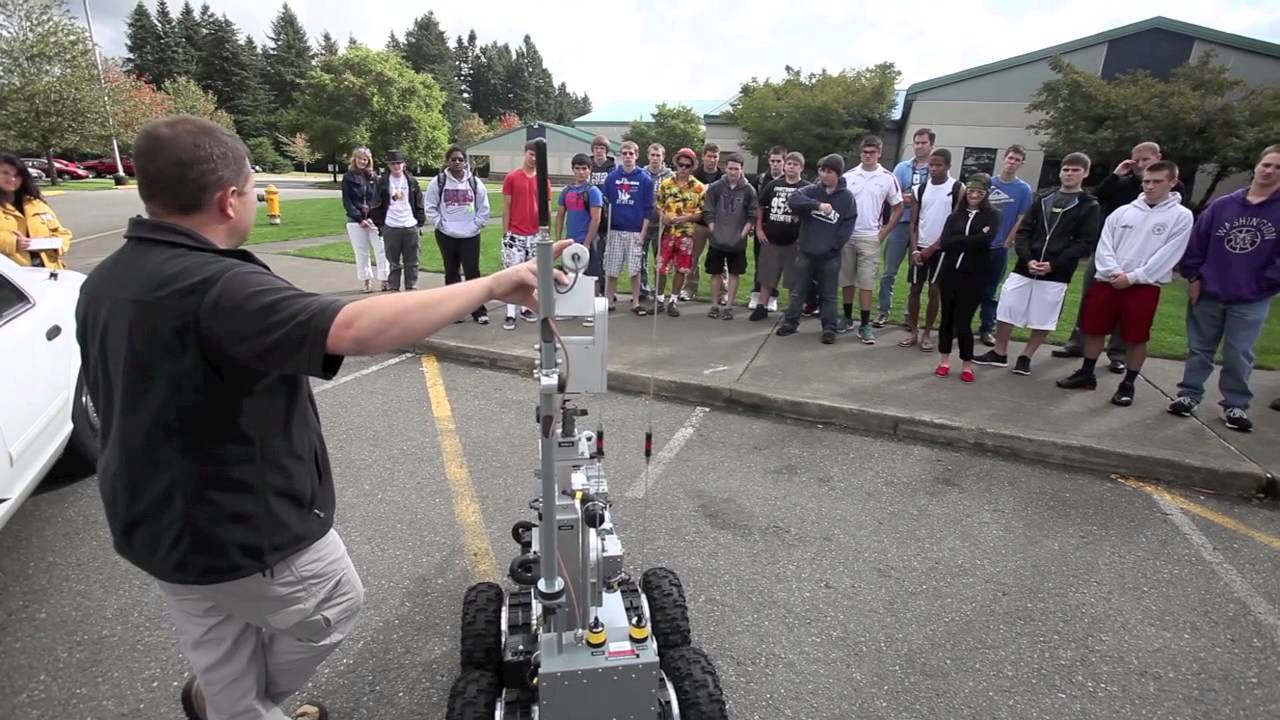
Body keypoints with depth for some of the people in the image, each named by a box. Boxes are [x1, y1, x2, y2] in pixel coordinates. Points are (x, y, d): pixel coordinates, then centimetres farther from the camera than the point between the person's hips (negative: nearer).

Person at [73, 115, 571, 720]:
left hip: (156, 524, 9)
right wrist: (492, 285, -39)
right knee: (337, 607, 22)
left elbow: (133, 401, 14)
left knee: (224, 666, 25)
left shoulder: (104, 283, 2)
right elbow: (355, 328, -46)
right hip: (249, 531, -8)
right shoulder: (214, 286, -31)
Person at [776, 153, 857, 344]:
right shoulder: (811, 191, 0)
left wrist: (832, 245, -11)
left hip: (830, 256, -1)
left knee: (828, 295, 7)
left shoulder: (847, 197, -1)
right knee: (798, 291, 10)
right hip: (805, 251, 1)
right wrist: (818, 205, -28)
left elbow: (847, 225, -2)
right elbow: (792, 199, -18)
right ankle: (790, 323, 21)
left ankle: (829, 329, 15)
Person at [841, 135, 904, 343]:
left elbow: (898, 208, 5)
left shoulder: (887, 178, 0)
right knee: (846, 279, 9)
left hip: (870, 238, -2)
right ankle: (847, 318, 22)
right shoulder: (848, 176, 4)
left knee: (866, 282, -2)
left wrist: (883, 233, -1)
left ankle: (865, 325, 3)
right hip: (846, 236, 2)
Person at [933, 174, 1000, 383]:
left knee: (963, 321, -2)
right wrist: (973, 240, -11)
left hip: (974, 277, -2)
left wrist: (959, 242, -12)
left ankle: (967, 364, 14)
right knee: (947, 318, 9)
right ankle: (944, 360, 23)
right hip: (949, 273, 3)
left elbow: (986, 240, -15)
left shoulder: (992, 215, 3)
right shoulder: (955, 215, 9)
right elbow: (945, 243, -6)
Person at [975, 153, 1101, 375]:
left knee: (1043, 320, 4)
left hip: (1056, 274, -2)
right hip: (1024, 268, 3)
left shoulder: (1089, 206, 2)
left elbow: (1086, 243, -5)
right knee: (1005, 311, 3)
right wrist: (1027, 259, -11)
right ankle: (999, 353, 19)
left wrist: (1054, 265, -16)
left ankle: (1026, 357, 21)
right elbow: (1023, 232, 6)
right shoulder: (1043, 199, 11)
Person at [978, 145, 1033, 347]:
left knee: (989, 291, 7)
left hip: (999, 247, -1)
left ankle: (987, 328, 16)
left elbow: (1021, 220, -1)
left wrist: (1007, 243, -6)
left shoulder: (1024, 189, -1)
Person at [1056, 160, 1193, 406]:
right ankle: (1087, 374, 24)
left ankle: (1128, 384, 16)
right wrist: (1113, 271, -13)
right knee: (1093, 329, 8)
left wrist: (1132, 277, -14)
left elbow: (1167, 256, -8)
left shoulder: (1181, 216, -1)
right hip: (1108, 282, 3)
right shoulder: (1122, 212, 8)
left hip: (1144, 286, -3)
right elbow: (1104, 245, 2)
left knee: (1137, 338, 3)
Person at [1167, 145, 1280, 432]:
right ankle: (1189, 395, 21)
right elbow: (1196, 242, 4)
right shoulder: (1222, 205, 1)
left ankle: (1236, 406, 16)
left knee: (1239, 355, 4)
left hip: (1252, 301, -1)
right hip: (1207, 295, 1)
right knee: (1199, 349, 10)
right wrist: (1193, 277, 0)